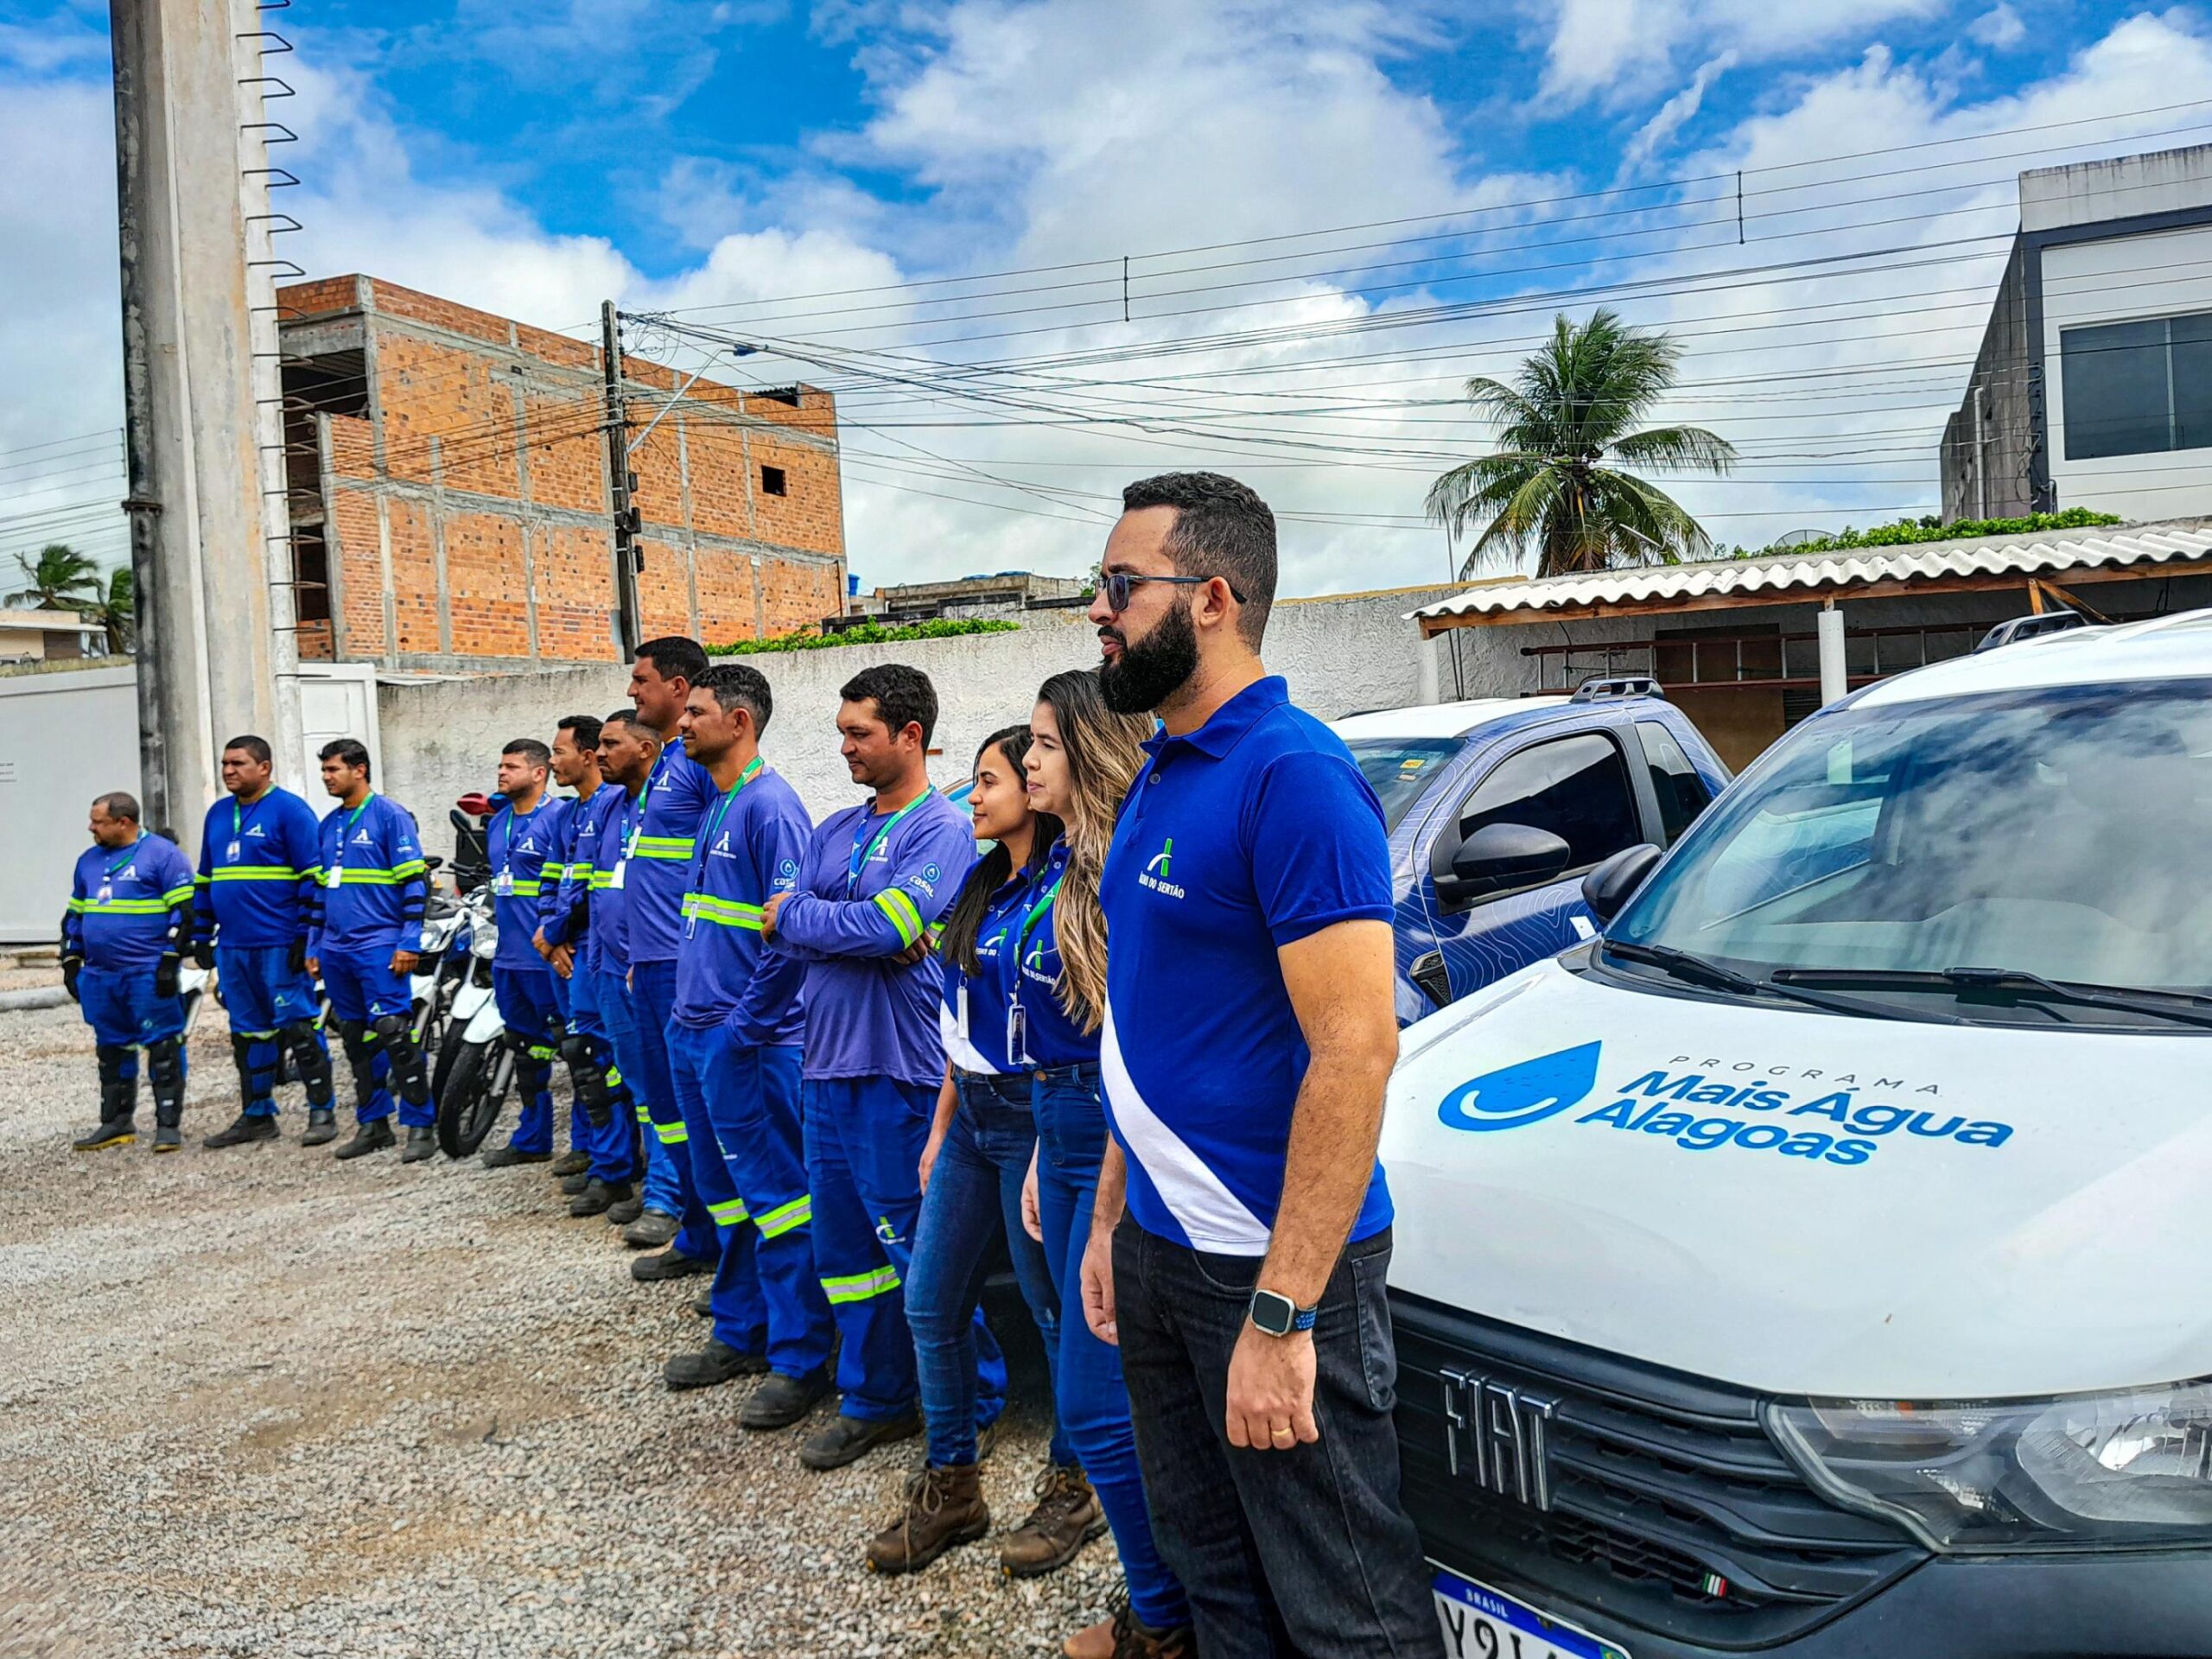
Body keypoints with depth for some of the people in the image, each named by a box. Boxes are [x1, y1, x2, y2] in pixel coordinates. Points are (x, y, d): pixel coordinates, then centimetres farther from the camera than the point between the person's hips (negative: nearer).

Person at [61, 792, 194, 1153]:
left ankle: (168, 1125, 0)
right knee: (111, 1050, 13)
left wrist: (170, 961, -15)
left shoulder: (162, 854, -6)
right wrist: (71, 961, 18)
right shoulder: (88, 860, 16)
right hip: (99, 975, 7)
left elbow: (186, 911, -10)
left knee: (163, 1048, -5)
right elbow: (75, 914, 24)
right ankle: (116, 1123, 23)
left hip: (149, 974, -7)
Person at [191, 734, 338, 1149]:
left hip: (282, 944, -7)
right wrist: (201, 936, 18)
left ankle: (322, 1111, 2)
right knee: (247, 1033, 12)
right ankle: (256, 1116, 21)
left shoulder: (290, 810, -6)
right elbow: (205, 880, 23)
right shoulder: (217, 814, 16)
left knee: (299, 1027, -5)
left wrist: (306, 934, -14)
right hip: (233, 947, 7)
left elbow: (312, 877, -10)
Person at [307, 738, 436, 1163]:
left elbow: (414, 881, -9)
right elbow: (319, 889, 24)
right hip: (336, 950, 8)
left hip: (379, 947, -7)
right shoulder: (328, 825, 17)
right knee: (356, 1041, 11)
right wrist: (313, 945, 19)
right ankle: (372, 1124, 20)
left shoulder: (390, 815, -5)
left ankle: (421, 1125, -5)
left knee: (394, 1034, -11)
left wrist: (409, 942, -15)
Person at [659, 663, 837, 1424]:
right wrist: (690, 1008, 17)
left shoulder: (769, 805, -15)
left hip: (746, 1042, -10)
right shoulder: (715, 806, 15)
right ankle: (740, 1332, 31)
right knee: (723, 1190, 18)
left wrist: (746, 1024, -18)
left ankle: (800, 1359, 9)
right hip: (696, 1033, 10)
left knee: (775, 1196, -1)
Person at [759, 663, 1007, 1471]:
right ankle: (876, 1400, 30)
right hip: (827, 1063, 8)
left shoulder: (943, 829, -9)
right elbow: (783, 924, 4)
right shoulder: (834, 830, 14)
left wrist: (797, 918, -6)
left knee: (923, 1253, 1)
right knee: (843, 1245, 15)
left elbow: (887, 924, -21)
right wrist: (869, 937, -13)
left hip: (899, 1071, -8)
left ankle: (974, 1406, 18)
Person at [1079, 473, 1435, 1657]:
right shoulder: (1157, 779, 10)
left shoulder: (1292, 775, -18)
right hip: (1158, 1248, 9)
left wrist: (1280, 1315, -24)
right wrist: (1108, 1217, 15)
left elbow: (1355, 1051, -24)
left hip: (1271, 1265, -8)